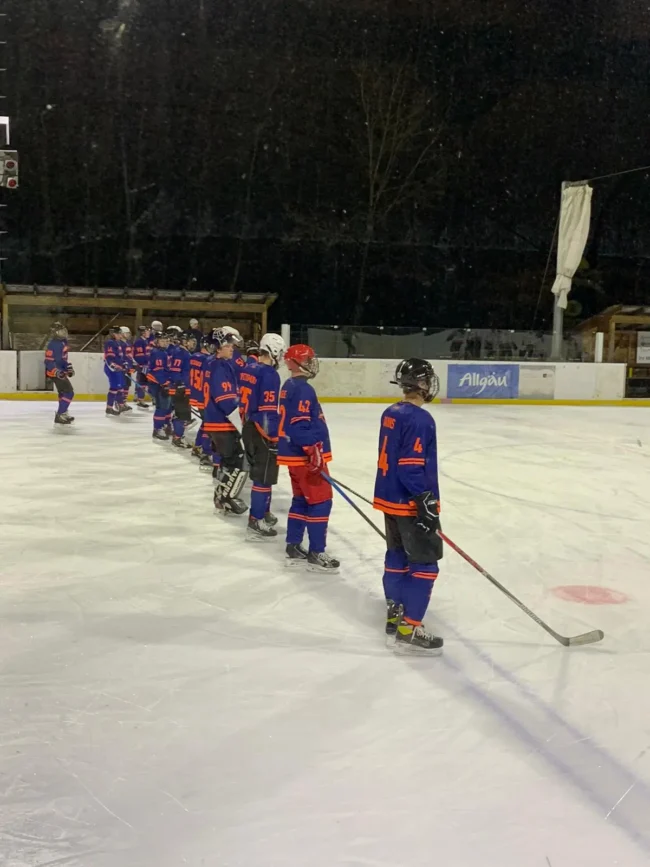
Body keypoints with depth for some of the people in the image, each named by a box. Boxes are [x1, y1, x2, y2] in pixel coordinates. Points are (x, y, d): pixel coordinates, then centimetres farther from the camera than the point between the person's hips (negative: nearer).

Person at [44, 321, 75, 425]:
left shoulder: (63, 342, 7)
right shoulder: (53, 344, -23)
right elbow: (48, 361, -26)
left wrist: (69, 367, 16)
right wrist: (57, 372, -36)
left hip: (61, 371, 10)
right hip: (55, 373, -10)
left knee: (64, 392, 25)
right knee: (69, 392, -15)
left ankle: (63, 413, 41)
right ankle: (59, 416, -17)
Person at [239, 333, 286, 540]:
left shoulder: (248, 368, 9)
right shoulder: (269, 374, -18)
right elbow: (269, 409, -21)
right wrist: (274, 437, -16)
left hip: (249, 428, 9)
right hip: (262, 432, -9)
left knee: (258, 472, 21)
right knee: (264, 477, -3)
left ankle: (263, 513, 33)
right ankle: (256, 522, -1)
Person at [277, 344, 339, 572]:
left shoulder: (290, 387, 14)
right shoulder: (303, 389, -18)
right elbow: (300, 424, -26)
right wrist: (313, 451, -25)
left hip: (295, 453, 10)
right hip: (305, 455, -10)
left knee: (301, 500, 17)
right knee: (320, 501, -5)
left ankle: (293, 548, 22)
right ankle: (316, 554, -1)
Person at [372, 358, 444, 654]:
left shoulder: (391, 413, 8)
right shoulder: (419, 419, -20)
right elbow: (411, 467, -25)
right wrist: (426, 502, -22)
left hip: (390, 498, 10)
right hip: (410, 504, -9)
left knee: (397, 557, 18)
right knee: (424, 563, -3)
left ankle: (395, 614, 28)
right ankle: (408, 629, -3)